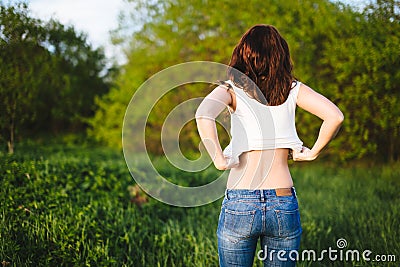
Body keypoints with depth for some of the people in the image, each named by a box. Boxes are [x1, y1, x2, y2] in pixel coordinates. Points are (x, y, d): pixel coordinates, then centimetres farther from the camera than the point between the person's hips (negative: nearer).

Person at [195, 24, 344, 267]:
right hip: (284, 205, 2)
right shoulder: (292, 89, 3)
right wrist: (312, 153, 3)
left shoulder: (232, 88, -1)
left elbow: (203, 115, -21)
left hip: (239, 204, -1)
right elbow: (334, 116, -8)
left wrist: (219, 159, -13)